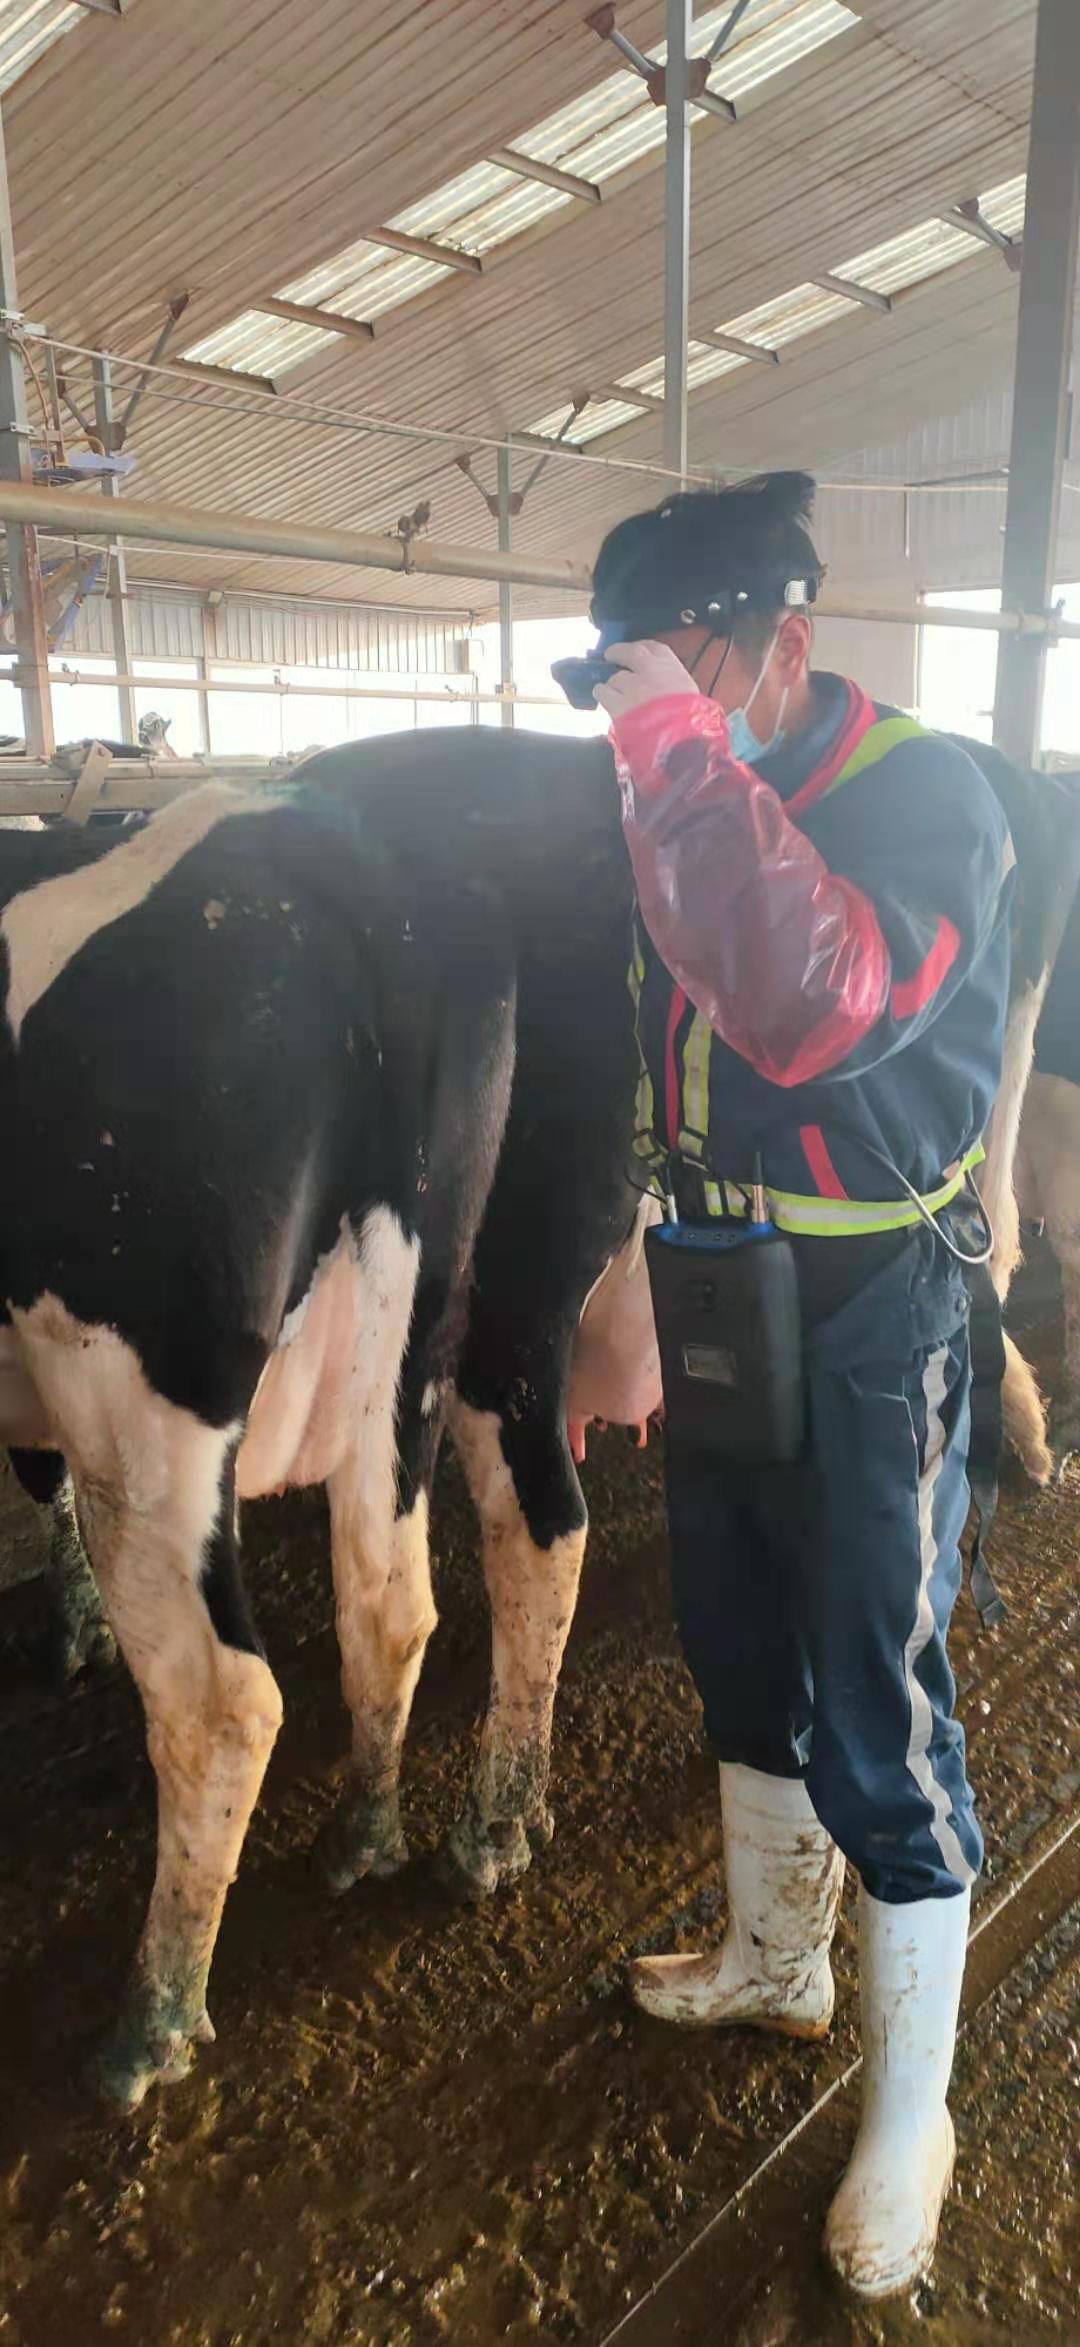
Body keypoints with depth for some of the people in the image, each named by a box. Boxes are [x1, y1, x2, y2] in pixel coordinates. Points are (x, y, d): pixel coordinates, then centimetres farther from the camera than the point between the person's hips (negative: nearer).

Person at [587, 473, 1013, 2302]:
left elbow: (818, 1006, -36)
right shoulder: (696, 802, 5)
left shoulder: (923, 791, -16)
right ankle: (775, 1963, 46)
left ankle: (908, 2119, 27)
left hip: (871, 1327, -7)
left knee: (875, 1719, 3)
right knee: (739, 1660, 21)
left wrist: (681, 752, -30)